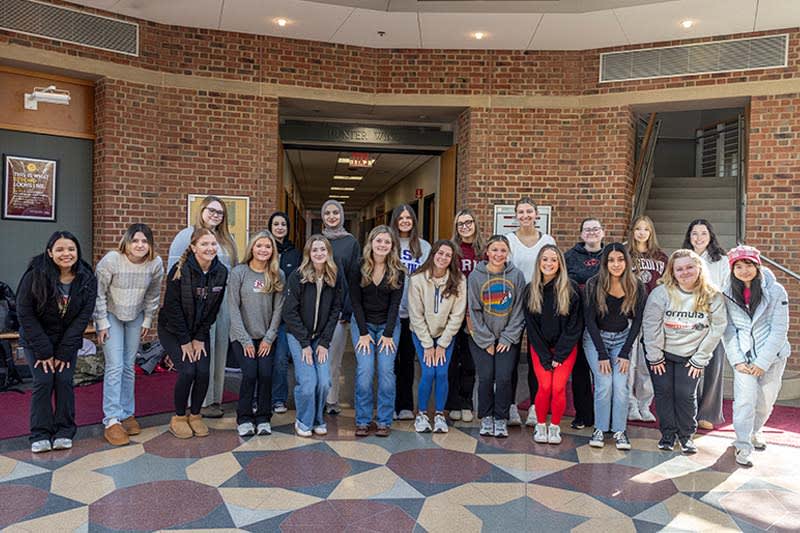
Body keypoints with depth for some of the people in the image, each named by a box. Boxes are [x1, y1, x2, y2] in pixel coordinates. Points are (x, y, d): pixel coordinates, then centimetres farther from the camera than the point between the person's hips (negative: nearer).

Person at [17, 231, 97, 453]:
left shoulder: (87, 279, -13)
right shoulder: (35, 275, -19)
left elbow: (83, 316, -11)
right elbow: (24, 313, -14)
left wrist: (64, 352, -14)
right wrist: (43, 351, -16)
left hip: (68, 339, 1)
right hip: (36, 338, -1)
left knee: (64, 380, -7)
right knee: (43, 381, -10)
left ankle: (64, 431, 7)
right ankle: (40, 435, 3)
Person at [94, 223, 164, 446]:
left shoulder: (156, 263, -14)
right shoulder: (111, 260, -24)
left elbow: (153, 295, 1)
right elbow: (98, 293, -15)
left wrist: (148, 320, 4)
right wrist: (102, 324, -13)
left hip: (136, 316, 3)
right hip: (111, 315, -3)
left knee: (129, 366, 9)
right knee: (115, 366, -10)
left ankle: (127, 413, 21)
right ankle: (112, 421, -5)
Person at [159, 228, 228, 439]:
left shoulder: (221, 272, -9)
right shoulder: (180, 270, -21)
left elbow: (213, 309, -3)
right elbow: (172, 306, -17)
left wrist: (200, 338, -5)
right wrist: (184, 341, -15)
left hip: (201, 330, 4)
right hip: (173, 329, -4)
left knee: (204, 372, -8)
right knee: (187, 371, -14)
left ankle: (195, 415, 16)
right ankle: (179, 417, 8)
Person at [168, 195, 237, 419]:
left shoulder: (227, 239, 18)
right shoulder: (186, 236, 1)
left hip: (224, 302, 6)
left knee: (220, 350, 8)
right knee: (203, 352, -6)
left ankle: (215, 399, 18)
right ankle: (202, 402, 4)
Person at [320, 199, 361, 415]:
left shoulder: (351, 242, 4)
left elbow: (354, 277, 0)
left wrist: (348, 310, -8)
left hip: (339, 306, -2)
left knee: (334, 356, 1)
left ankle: (331, 399, 12)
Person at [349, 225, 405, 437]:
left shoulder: (397, 271, -5)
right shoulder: (358, 267, -7)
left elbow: (395, 304, -6)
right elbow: (355, 302, -6)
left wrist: (388, 334, -11)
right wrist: (363, 333, -10)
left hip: (388, 324, 1)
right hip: (362, 323, 0)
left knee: (386, 369, -7)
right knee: (364, 369, -10)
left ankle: (385, 421, 4)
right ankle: (362, 421, 3)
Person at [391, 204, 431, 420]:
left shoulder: (424, 247, 7)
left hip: (413, 312, 1)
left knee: (408, 358, 9)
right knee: (391, 358, 4)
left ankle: (406, 405, 19)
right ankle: (390, 405, 15)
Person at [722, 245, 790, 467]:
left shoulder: (775, 291, -9)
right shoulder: (727, 294, -3)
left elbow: (779, 330, -10)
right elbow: (728, 331, -2)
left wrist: (762, 362, -13)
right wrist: (737, 361, -11)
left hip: (772, 356, 0)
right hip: (744, 356, 0)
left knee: (765, 402, 11)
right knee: (745, 400, -10)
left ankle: (754, 431, 38)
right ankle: (743, 447, -1)